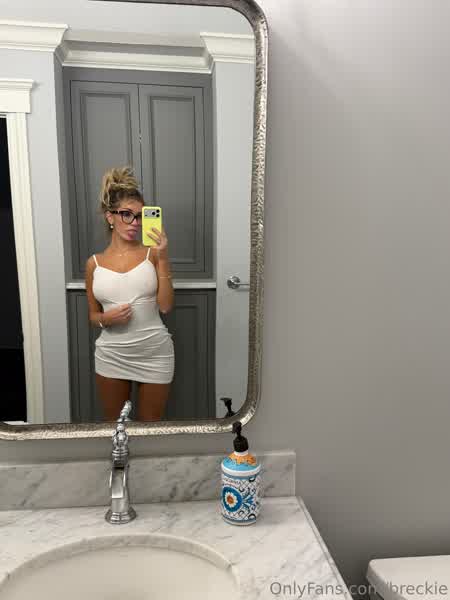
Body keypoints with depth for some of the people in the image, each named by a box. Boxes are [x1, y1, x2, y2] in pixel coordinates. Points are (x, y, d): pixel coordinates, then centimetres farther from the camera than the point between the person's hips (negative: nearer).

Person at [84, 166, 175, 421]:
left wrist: (163, 258, -18)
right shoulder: (94, 263, 1)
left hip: (154, 353, -1)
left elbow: (165, 306, -12)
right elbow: (93, 315, 9)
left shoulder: (153, 254, -5)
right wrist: (106, 319, -14)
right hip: (112, 356, 2)